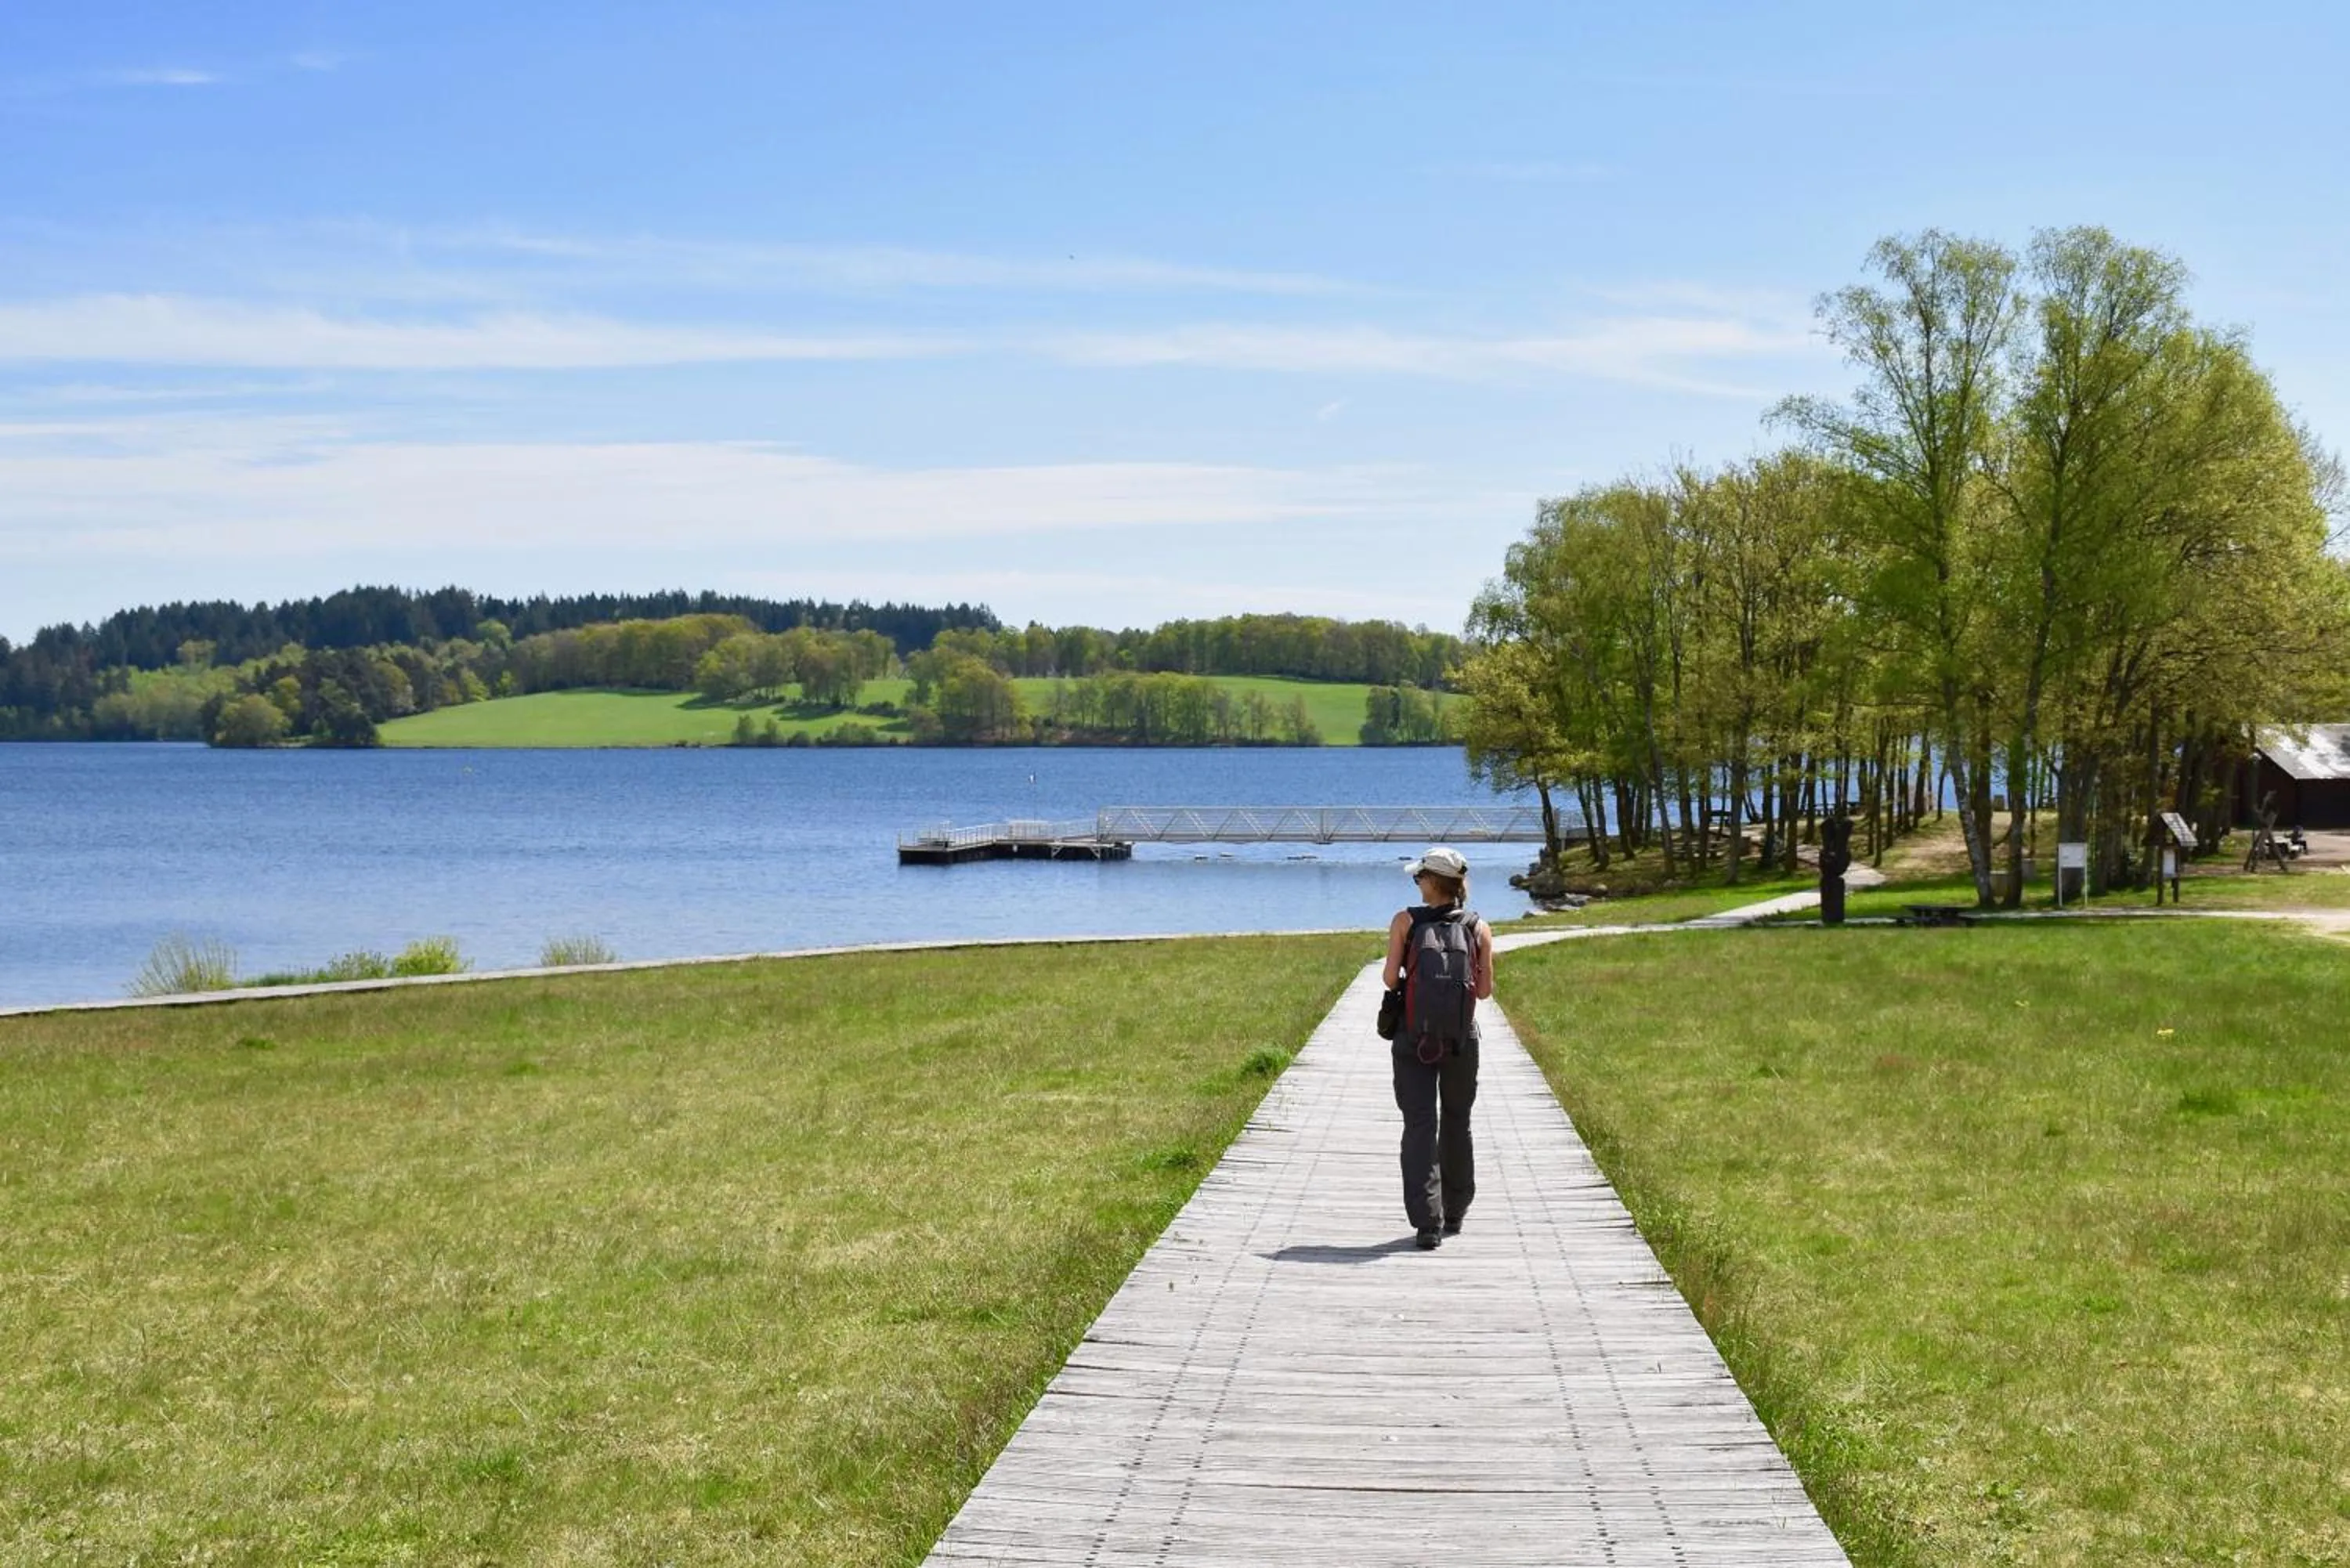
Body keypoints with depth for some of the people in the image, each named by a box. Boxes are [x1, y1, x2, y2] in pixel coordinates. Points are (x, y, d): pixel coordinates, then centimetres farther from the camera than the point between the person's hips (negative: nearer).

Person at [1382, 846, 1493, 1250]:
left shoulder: (1405, 922, -5)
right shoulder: (1479, 928, 0)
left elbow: (1391, 979, -8)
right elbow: (1485, 990, -2)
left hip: (1414, 1038, -2)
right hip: (1462, 1039, 2)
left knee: (1419, 1126, -2)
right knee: (1457, 1125, 18)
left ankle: (1427, 1221, -13)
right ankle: (1454, 1215, 29)